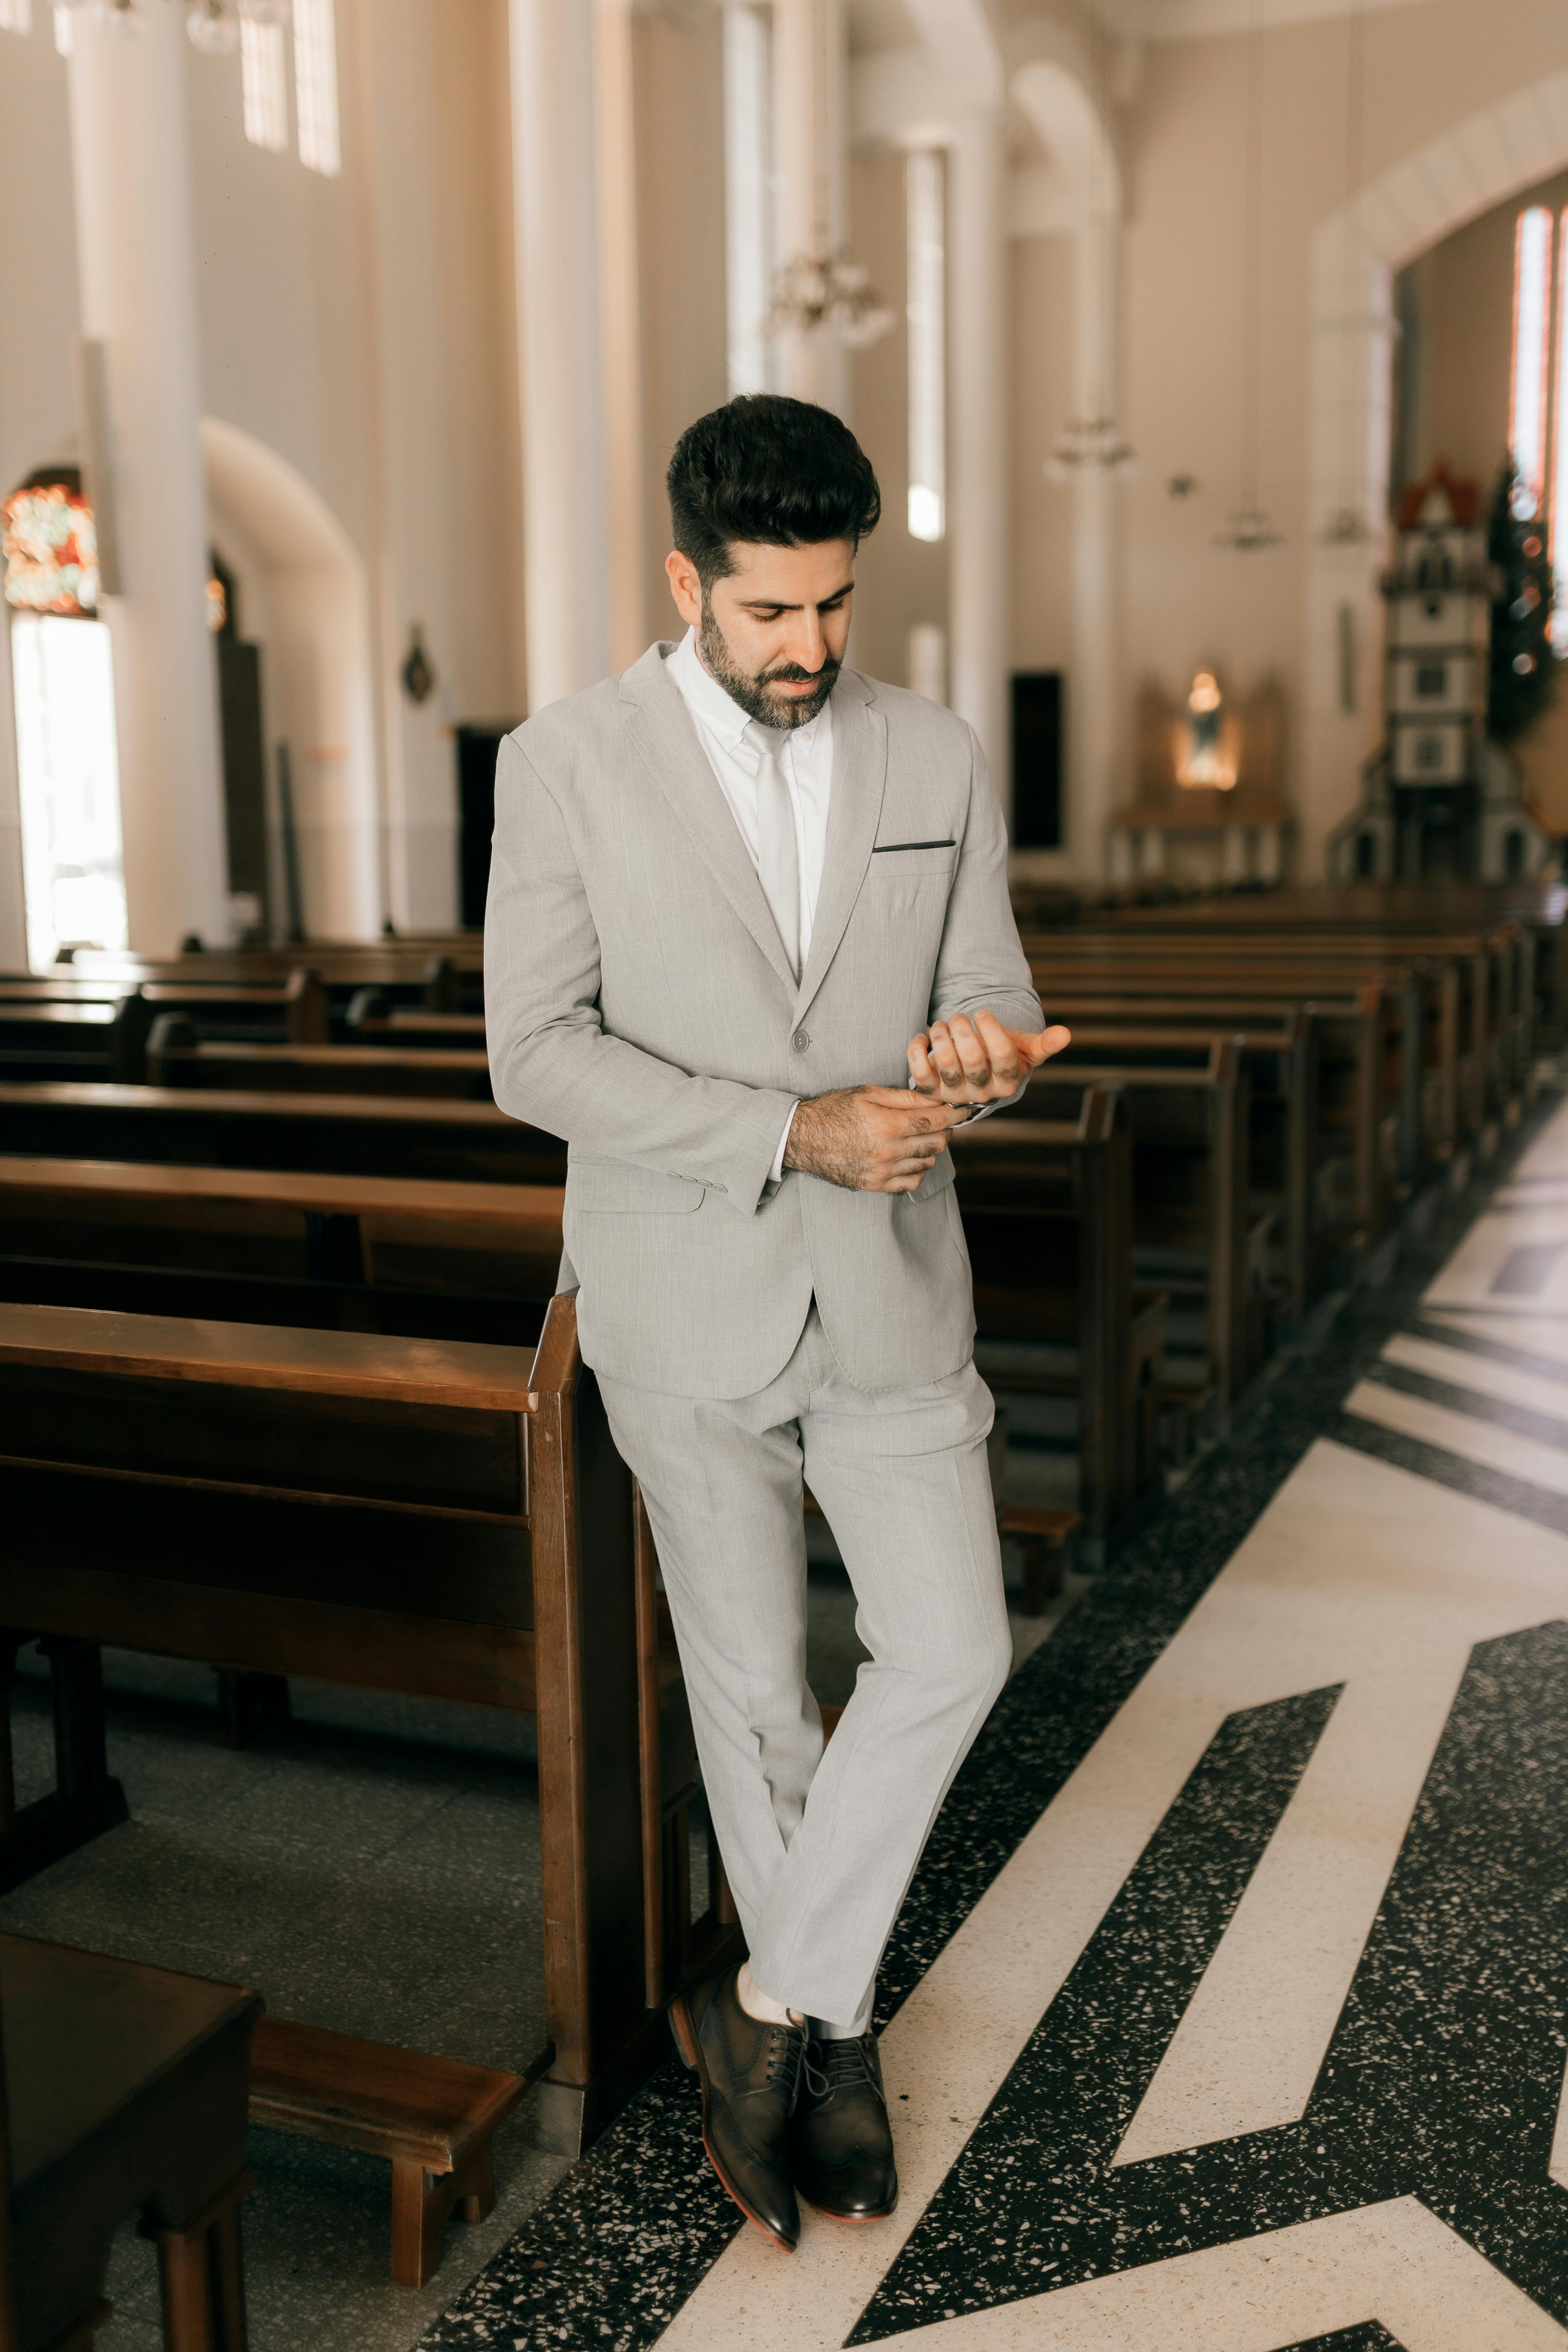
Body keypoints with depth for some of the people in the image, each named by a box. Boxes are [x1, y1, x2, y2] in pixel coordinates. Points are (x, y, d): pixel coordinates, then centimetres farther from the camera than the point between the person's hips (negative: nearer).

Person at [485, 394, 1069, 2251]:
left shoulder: (937, 761, 4)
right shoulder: (564, 765, -6)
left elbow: (992, 1002, 8)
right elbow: (537, 1056, -11)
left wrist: (980, 1049, -19)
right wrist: (798, 1132, -20)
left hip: (890, 1288, 3)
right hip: (688, 1301, -2)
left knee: (954, 1649, -2)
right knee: (750, 1680, 11)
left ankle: (773, 2007, 19)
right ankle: (835, 2032, 33)